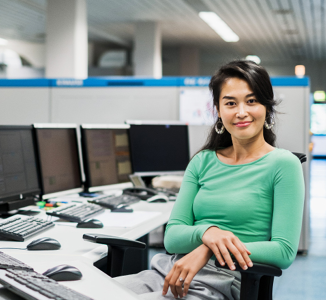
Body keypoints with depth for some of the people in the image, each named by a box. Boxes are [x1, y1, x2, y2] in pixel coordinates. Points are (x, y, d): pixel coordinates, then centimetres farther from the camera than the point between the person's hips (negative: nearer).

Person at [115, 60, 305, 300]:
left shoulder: (283, 164, 0)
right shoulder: (202, 162, 14)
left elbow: (285, 252, -9)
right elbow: (172, 237, 7)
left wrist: (207, 251, -18)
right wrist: (206, 232, -16)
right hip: (171, 271, 5)